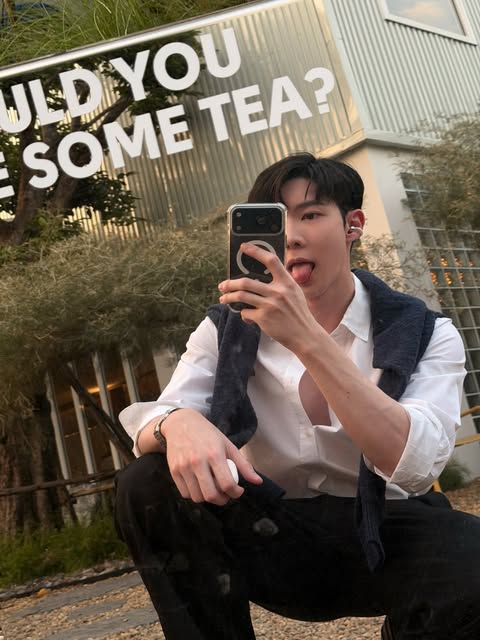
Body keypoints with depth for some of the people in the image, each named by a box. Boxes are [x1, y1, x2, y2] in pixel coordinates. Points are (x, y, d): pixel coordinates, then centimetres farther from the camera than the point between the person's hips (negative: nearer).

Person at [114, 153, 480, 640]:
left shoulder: (424, 334, -6)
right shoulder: (227, 329, 0)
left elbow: (415, 465, -23)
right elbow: (146, 428, -10)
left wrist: (307, 339, -31)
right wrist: (180, 423, -35)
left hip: (384, 533, -1)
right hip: (273, 532, 2)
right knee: (147, 487, -23)